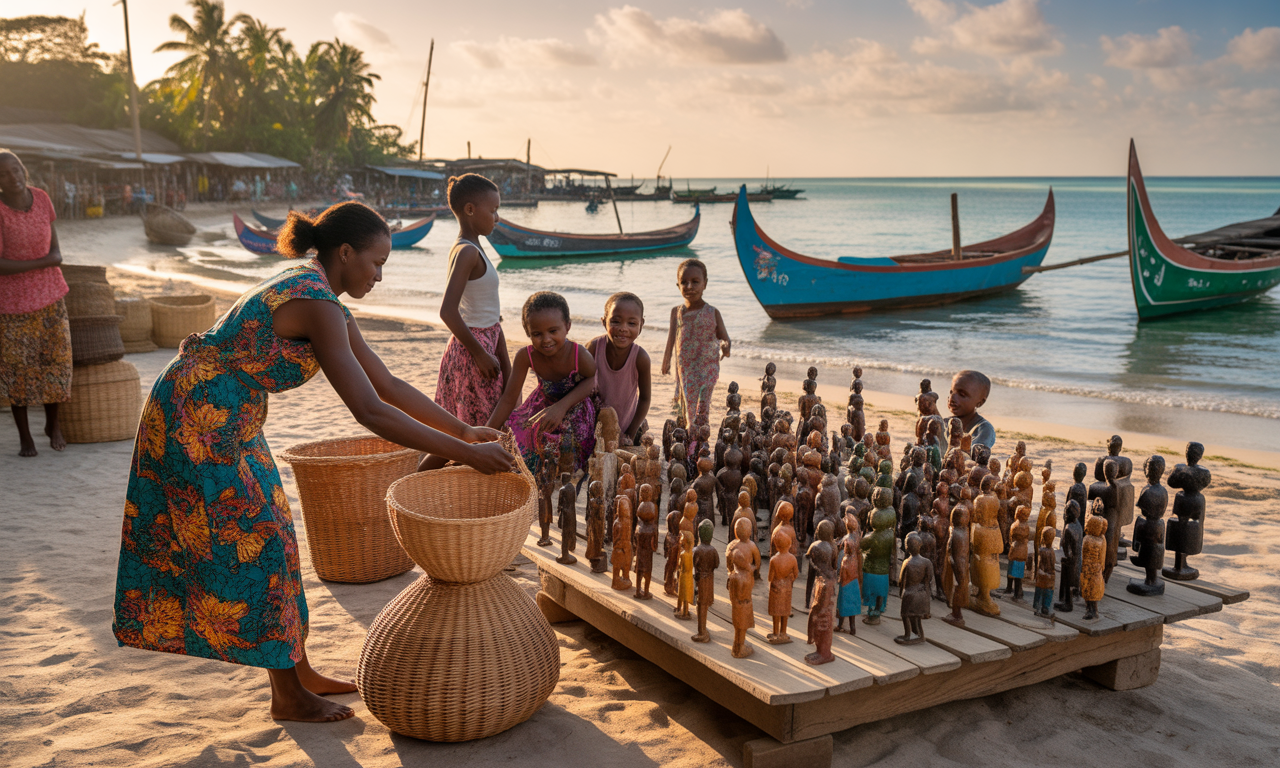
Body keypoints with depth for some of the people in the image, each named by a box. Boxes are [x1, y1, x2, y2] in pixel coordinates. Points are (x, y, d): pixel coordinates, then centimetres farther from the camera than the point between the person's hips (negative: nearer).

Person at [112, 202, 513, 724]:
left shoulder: (324, 301, 8)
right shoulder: (315, 304, -24)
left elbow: (387, 384, 11)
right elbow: (370, 412, -30)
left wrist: (464, 430, 7)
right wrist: (465, 453, -27)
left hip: (222, 423, 10)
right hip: (196, 422, -10)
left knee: (271, 539, 15)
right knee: (253, 545, -1)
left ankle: (300, 672, 28)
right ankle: (288, 697, 14)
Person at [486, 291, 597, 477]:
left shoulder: (580, 356, -34)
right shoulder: (525, 357, -25)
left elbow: (591, 380, -12)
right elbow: (508, 399, -16)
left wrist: (562, 407, -27)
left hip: (575, 406, -3)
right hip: (543, 405, 3)